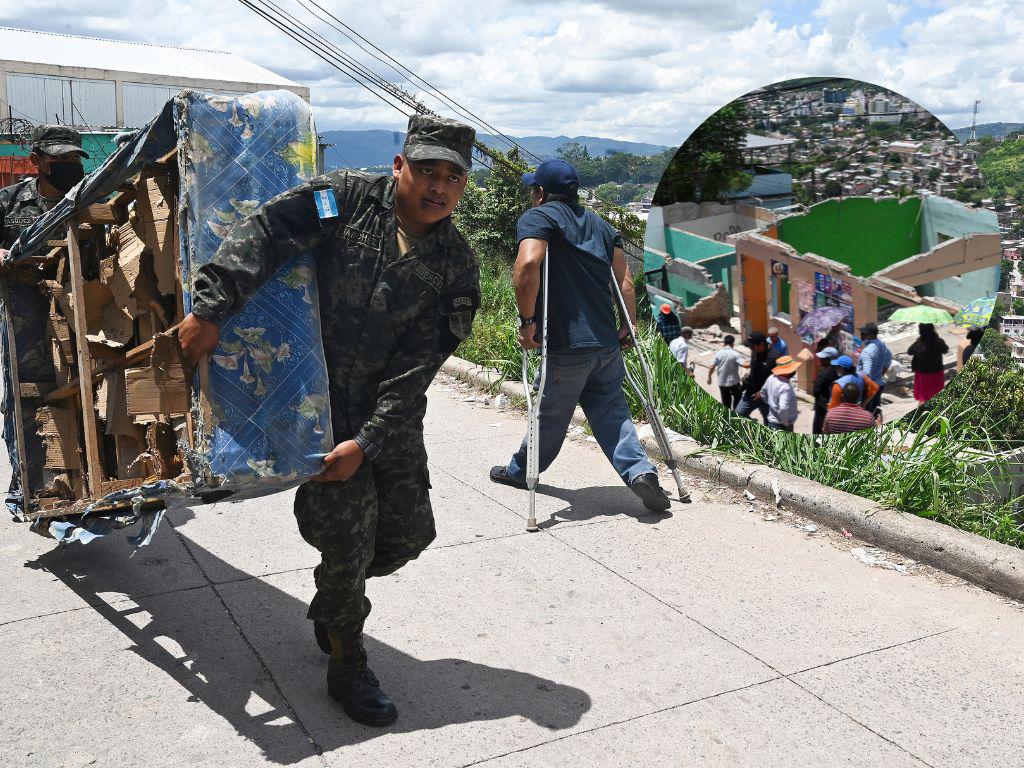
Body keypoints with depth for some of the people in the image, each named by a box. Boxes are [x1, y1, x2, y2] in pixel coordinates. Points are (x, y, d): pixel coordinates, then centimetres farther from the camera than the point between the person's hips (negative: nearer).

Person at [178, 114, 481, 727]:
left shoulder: (456, 266, -5)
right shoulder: (349, 199, -8)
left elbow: (416, 369, -11)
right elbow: (265, 234, -18)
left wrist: (366, 443, -18)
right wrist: (210, 311, -29)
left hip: (392, 416, 4)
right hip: (320, 405, -3)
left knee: (409, 533, 8)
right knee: (349, 535, -3)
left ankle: (333, 598, 40)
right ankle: (348, 669, 20)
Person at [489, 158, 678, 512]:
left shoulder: (537, 218, -3)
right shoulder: (600, 224, 18)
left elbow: (528, 264, -23)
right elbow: (624, 280, 12)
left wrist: (526, 319, -18)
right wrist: (628, 325, 17)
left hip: (566, 345, -5)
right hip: (607, 341, 6)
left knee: (550, 417, 11)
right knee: (611, 411, 12)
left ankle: (520, 471, 31)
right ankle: (639, 471, -5)